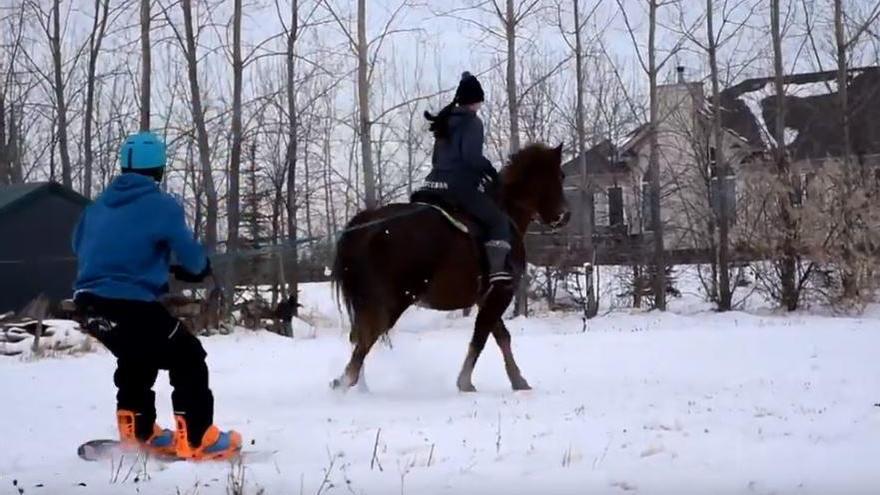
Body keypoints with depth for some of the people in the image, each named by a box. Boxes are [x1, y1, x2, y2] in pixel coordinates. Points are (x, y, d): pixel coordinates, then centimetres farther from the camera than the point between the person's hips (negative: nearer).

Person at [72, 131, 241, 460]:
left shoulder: (99, 205, 14)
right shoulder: (162, 206, -6)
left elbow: (80, 245, 27)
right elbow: (191, 257, -4)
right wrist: (201, 269, 18)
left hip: (90, 300, 8)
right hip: (131, 302, -8)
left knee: (136, 357, 30)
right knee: (188, 358, 4)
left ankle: (136, 431, 35)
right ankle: (196, 439, 1)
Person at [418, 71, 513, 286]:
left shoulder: (445, 121, 20)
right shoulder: (472, 122, -6)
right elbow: (471, 156, -17)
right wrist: (491, 171, -2)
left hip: (434, 183, 8)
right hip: (460, 185, -8)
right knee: (499, 220, -1)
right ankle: (497, 269, -17)